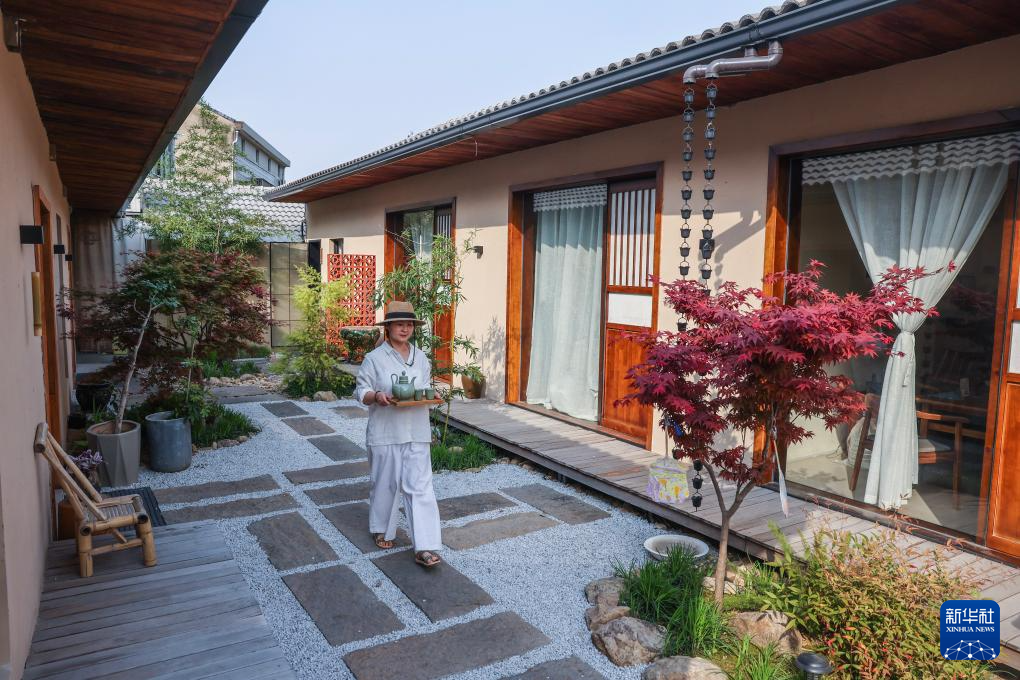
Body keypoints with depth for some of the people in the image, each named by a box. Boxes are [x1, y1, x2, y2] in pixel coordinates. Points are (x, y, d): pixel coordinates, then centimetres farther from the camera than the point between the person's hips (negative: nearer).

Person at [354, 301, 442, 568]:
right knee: (385, 483, 11)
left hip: (416, 432, 3)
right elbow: (361, 391, -2)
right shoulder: (374, 358, -3)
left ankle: (425, 547, -3)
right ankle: (382, 530, 36)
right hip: (386, 432, -2)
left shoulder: (421, 358, 9)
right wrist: (377, 396, -23)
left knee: (420, 486, -3)